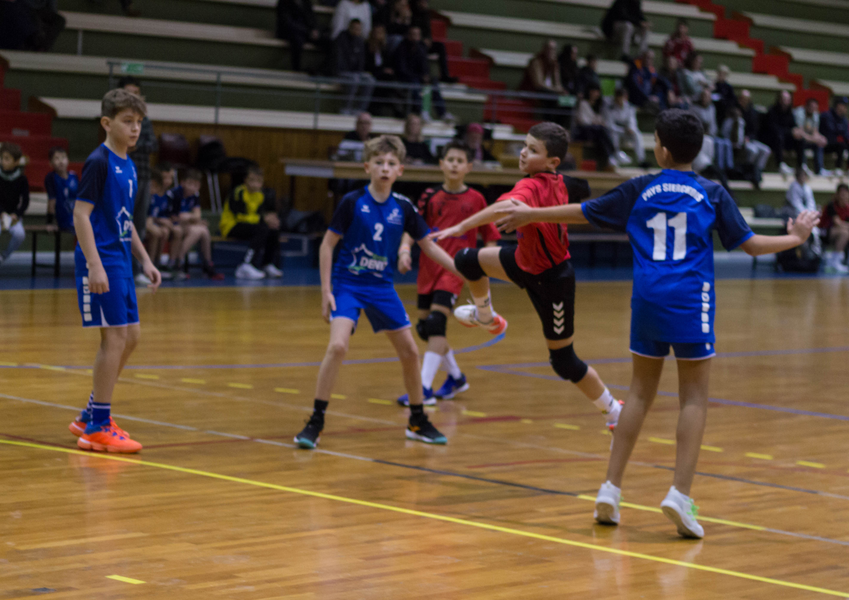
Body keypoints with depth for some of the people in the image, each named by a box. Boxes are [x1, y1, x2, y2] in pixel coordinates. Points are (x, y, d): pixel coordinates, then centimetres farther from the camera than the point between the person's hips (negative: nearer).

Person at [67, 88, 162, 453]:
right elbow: (81, 215, -17)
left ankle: (91, 416, 22)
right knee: (115, 337, -8)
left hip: (120, 261, 9)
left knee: (130, 337, 11)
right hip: (102, 262, -9)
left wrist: (145, 261, 19)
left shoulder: (127, 165, 14)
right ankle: (97, 427, -1)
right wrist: (95, 265, -23)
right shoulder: (98, 162, -12)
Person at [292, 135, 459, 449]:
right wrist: (326, 290, -12)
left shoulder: (403, 208, -3)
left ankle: (418, 422, 25)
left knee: (410, 352, 6)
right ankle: (315, 422, -12)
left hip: (382, 287, 4)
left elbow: (429, 246, 7)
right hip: (347, 284, -4)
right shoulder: (352, 202, -13)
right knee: (337, 346, -23)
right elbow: (327, 244, -7)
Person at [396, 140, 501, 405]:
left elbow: (490, 237, 4)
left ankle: (425, 388, -21)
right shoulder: (431, 196, 3)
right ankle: (456, 377, 32)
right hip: (429, 268, 4)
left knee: (436, 323, -20)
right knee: (424, 328, 11)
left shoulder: (475, 200, -1)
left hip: (454, 269, -4)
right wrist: (405, 248, -19)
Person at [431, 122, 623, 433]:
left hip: (550, 281, -8)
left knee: (564, 361, 4)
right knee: (469, 261, 8)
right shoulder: (555, 182, -8)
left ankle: (614, 412, 22)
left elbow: (504, 208, -54)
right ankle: (486, 318, 35)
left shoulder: (532, 187, -32)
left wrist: (461, 227, -60)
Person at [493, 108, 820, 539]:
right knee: (694, 397, 2)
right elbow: (749, 244, 3)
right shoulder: (712, 194, 1)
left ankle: (610, 489, 10)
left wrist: (530, 215, 27)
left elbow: (583, 212, 13)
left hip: (647, 302, 3)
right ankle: (680, 493, -11)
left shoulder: (640, 191, 6)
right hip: (691, 302, -3)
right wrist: (794, 238, 20)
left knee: (641, 392, 13)